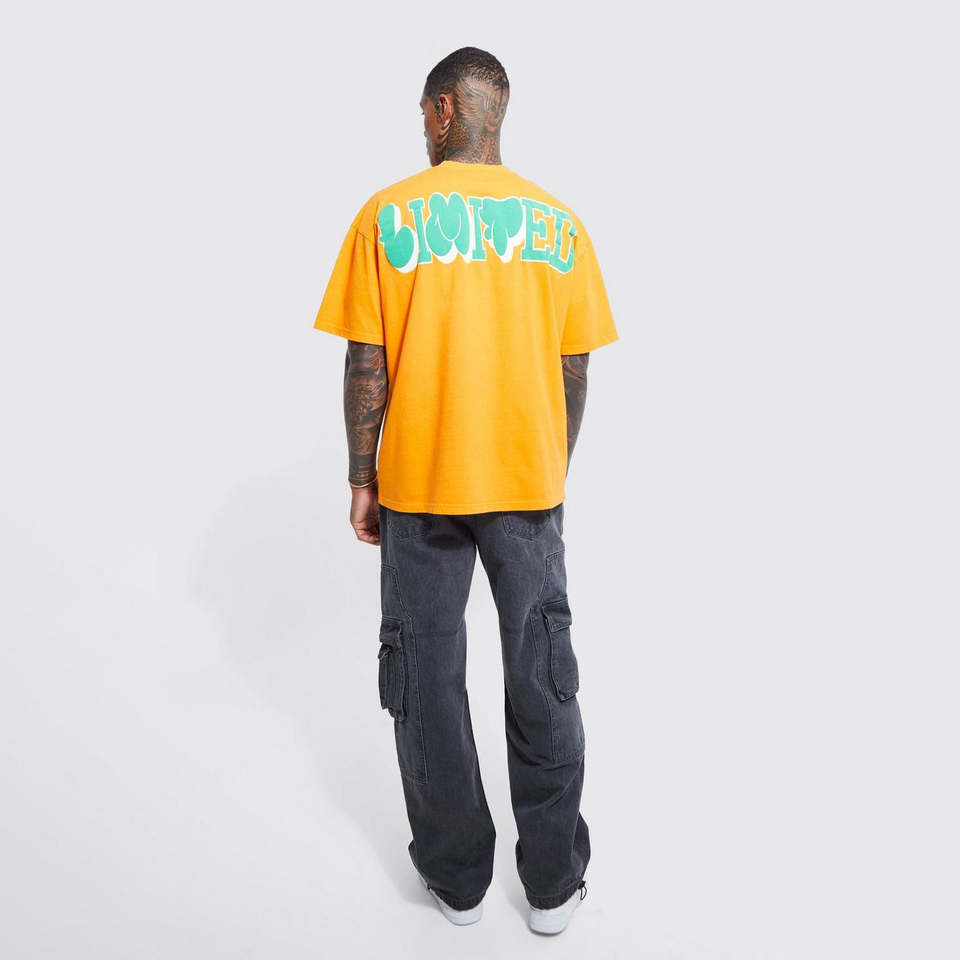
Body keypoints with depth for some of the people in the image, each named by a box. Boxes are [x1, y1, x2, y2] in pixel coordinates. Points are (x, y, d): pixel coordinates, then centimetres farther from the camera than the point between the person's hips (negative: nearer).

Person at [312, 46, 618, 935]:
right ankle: (554, 885, 26)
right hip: (528, 482, 2)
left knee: (427, 678, 13)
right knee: (542, 678, 13)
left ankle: (457, 878, 28)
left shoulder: (387, 215, -4)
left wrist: (362, 480, 4)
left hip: (417, 484, -1)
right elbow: (574, 374, 3)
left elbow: (366, 366, -6)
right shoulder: (560, 223, 2)